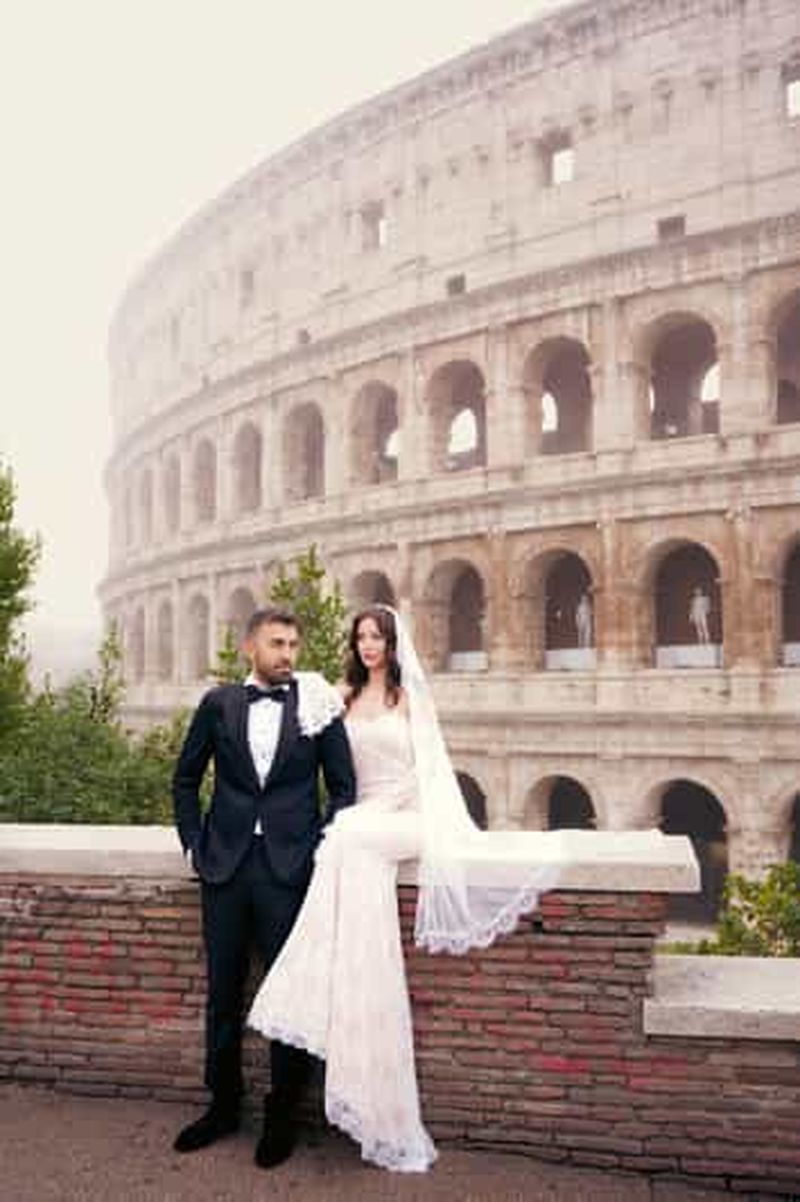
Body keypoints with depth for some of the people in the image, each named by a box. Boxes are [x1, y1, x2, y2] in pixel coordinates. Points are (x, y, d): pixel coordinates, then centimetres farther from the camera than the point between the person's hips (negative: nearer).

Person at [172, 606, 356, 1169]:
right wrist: (194, 842, 7)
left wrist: (320, 848, -4)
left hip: (289, 868, -2)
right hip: (225, 866, 3)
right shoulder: (219, 703, 5)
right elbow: (186, 778, 14)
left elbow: (343, 787, 4)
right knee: (223, 992, 13)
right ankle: (223, 1105, 31)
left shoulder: (319, 705, 0)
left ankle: (283, 1115, 20)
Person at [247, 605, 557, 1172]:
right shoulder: (346, 698, 17)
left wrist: (431, 830, -12)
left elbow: (430, 765, 1)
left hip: (403, 815, -3)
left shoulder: (410, 695, 5)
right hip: (360, 818, 4)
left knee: (351, 839, -35)